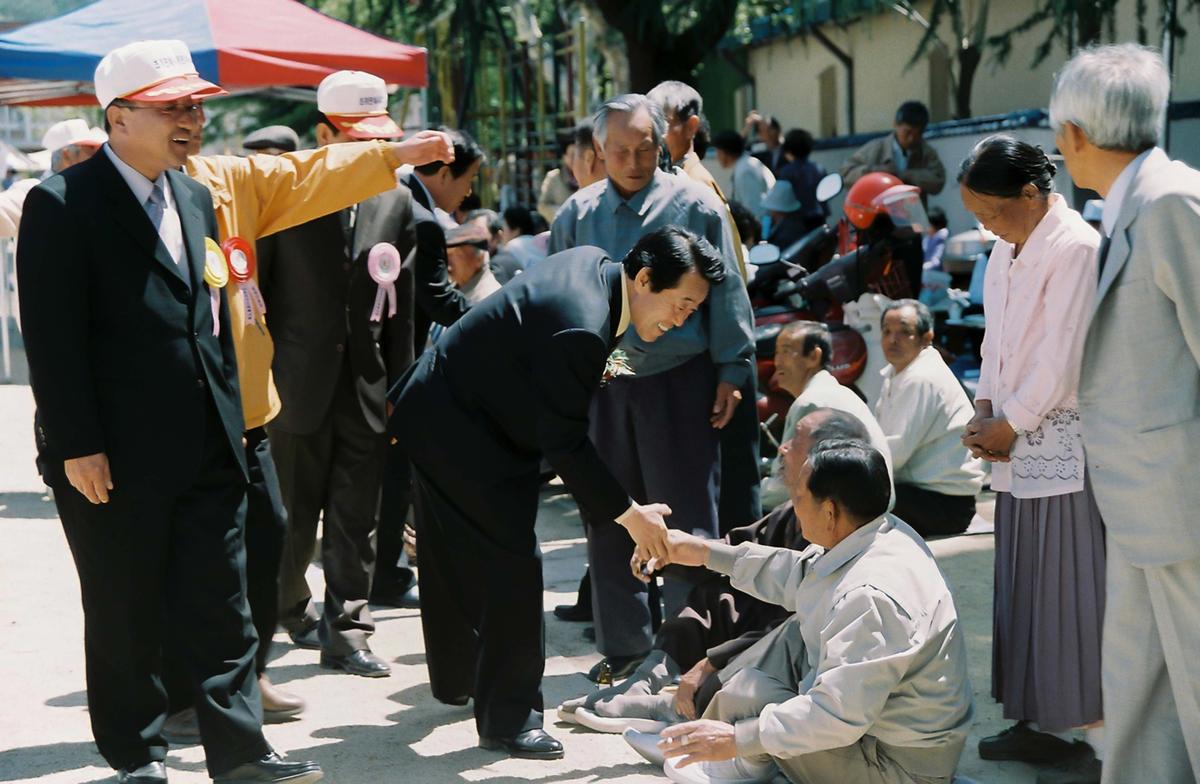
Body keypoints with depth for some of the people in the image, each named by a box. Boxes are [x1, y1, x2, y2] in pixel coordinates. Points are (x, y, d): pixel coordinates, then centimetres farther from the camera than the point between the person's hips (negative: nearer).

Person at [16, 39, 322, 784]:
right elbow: (53, 337, -14)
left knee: (222, 609, 8)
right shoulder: (62, 204, -10)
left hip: (208, 450, 6)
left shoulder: (196, 198, 12)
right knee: (125, 617, 8)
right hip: (114, 459, -6)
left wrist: (230, 420, 13)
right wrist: (78, 446, -17)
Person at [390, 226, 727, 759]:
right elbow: (564, 444, -27)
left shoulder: (595, 264, -3)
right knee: (513, 563, -8)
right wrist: (630, 515, -21)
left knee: (455, 557, 23)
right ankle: (507, 719, 0)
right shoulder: (581, 328, -32)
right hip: (459, 431, -10)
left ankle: (456, 679, 40)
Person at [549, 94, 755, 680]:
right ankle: (621, 645, 20)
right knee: (608, 521, 9)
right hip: (600, 384, 4)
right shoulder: (577, 214, 9)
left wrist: (731, 372, -2)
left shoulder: (693, 204, -1)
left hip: (678, 382, -3)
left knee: (686, 519, 0)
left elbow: (726, 293, 1)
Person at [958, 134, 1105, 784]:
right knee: (1023, 587, 13)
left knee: (1071, 591, -4)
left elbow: (1062, 360, -18)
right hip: (1019, 450, 8)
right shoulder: (1005, 250, 12)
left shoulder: (1075, 248, -16)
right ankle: (1036, 720, 23)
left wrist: (1009, 423, -10)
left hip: (1065, 448, -8)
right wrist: (984, 408, 2)